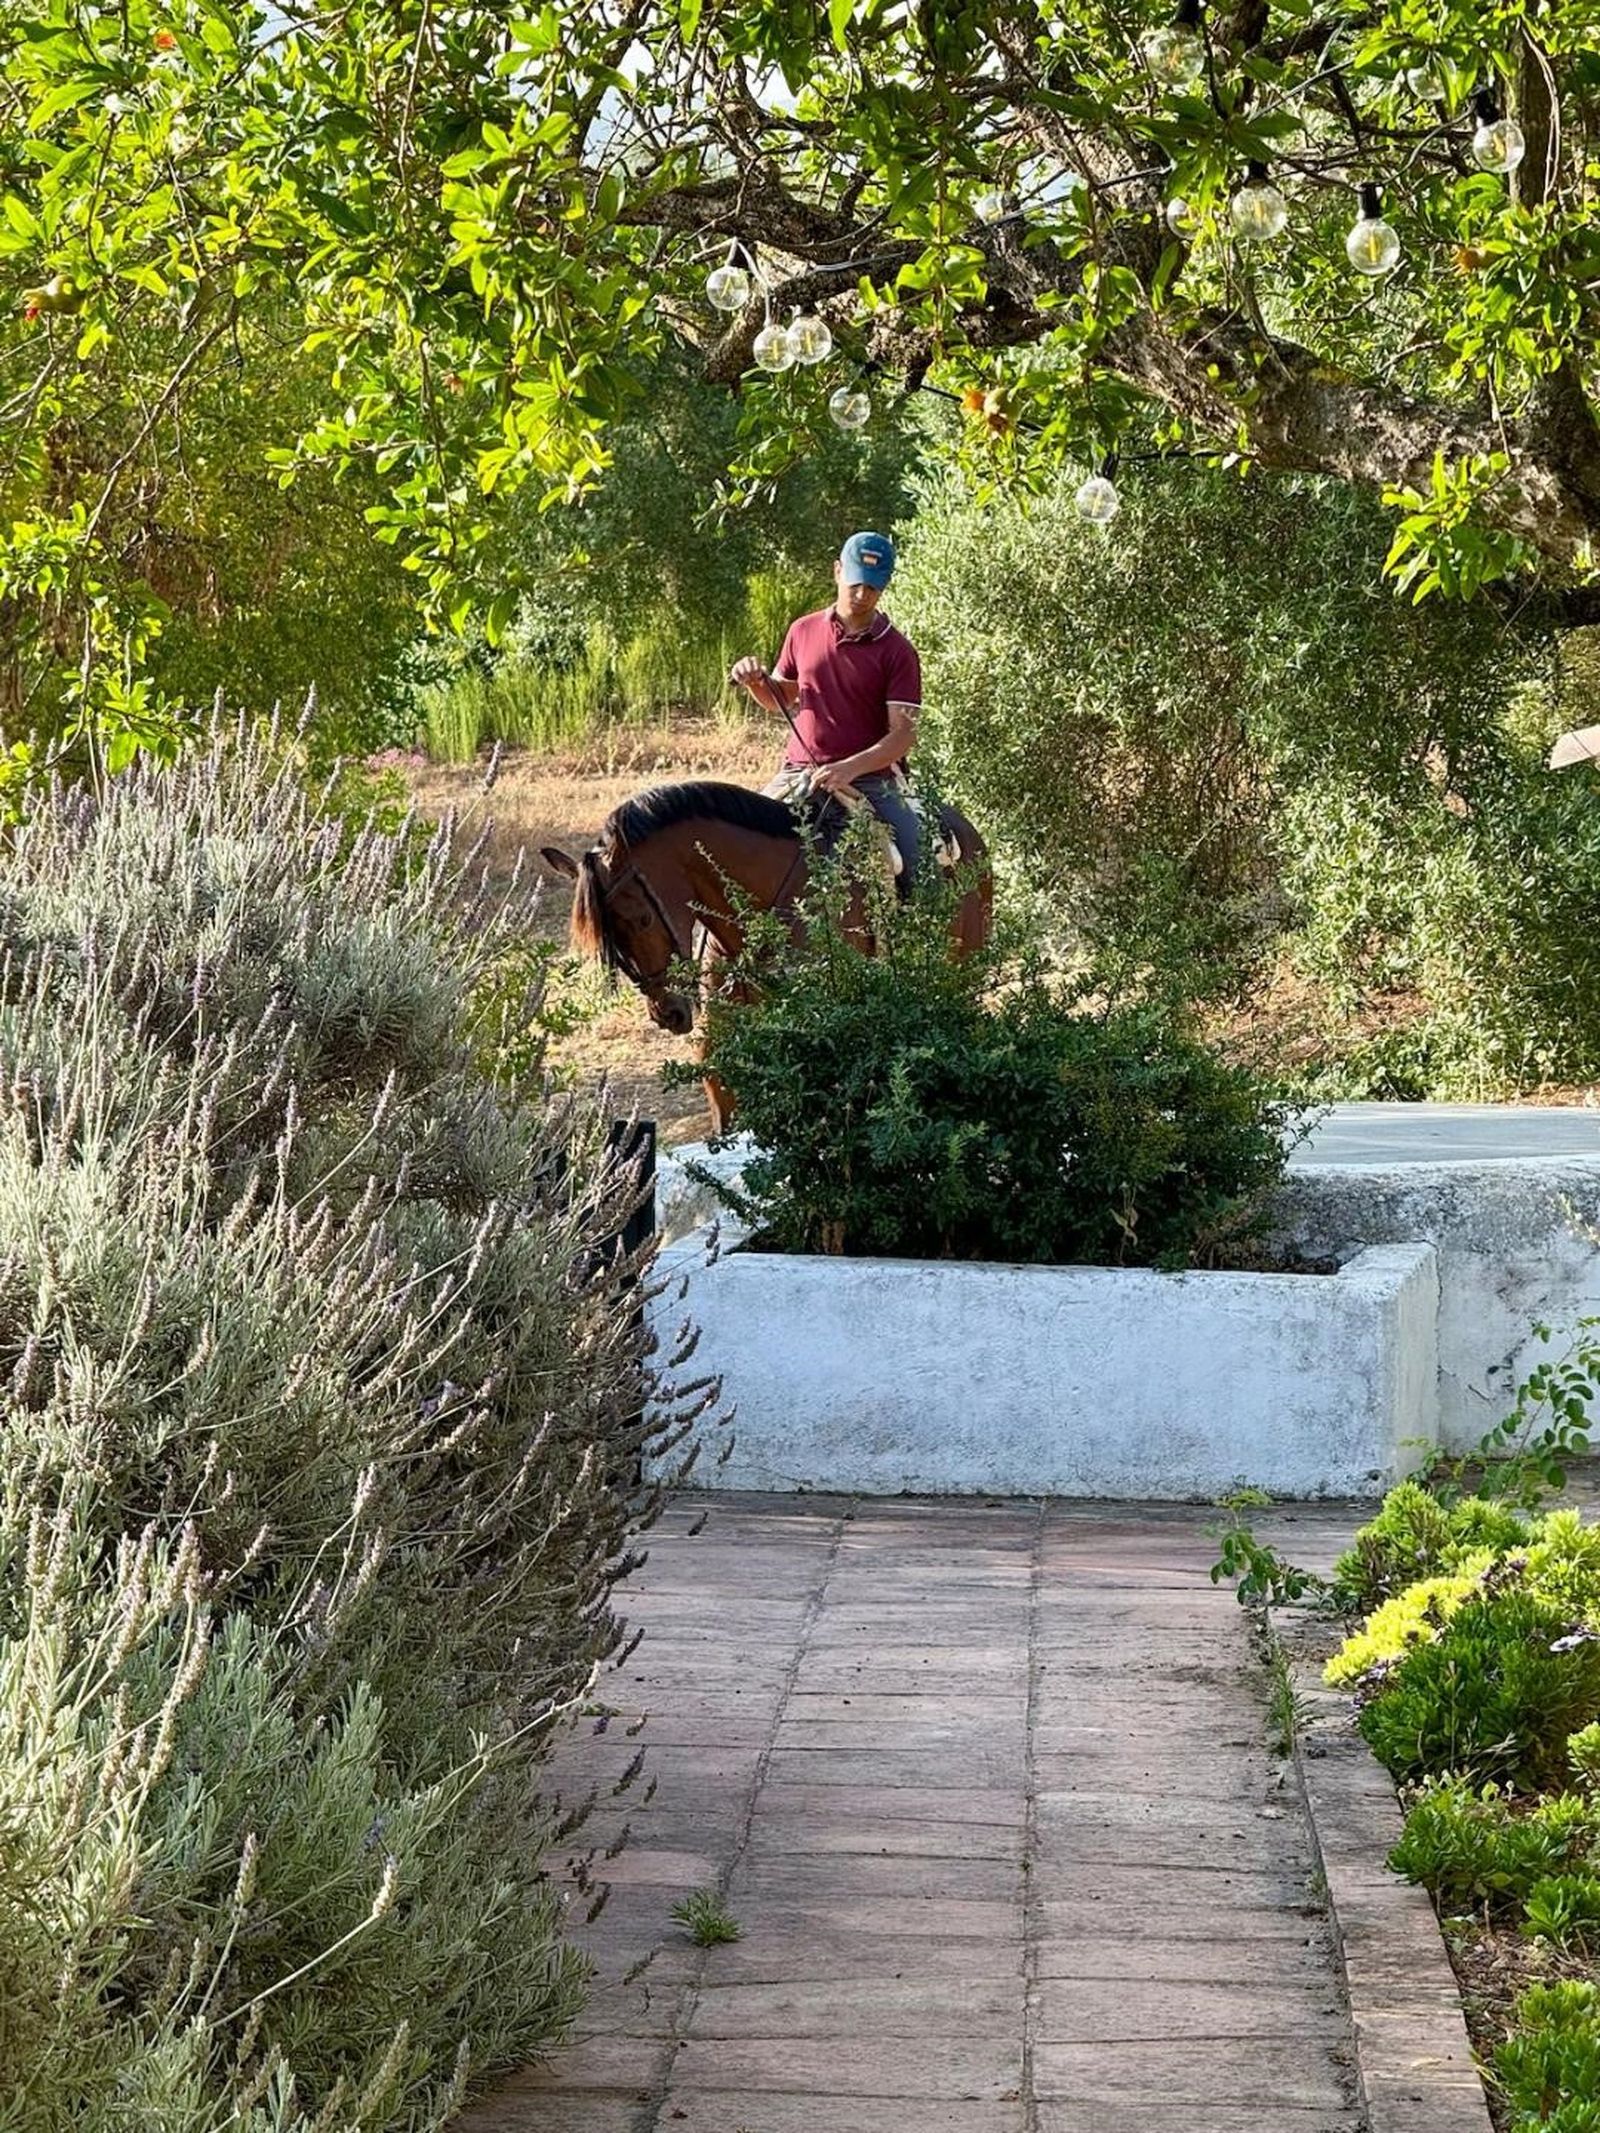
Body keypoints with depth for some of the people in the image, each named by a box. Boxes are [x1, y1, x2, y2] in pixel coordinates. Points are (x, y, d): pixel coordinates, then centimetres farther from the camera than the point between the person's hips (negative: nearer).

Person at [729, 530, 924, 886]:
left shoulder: (897, 652, -3)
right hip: (800, 773, 3)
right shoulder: (804, 632, 8)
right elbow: (781, 701, 22)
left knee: (917, 856, -19)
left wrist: (850, 769, -26)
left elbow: (903, 733, -10)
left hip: (871, 778, -3)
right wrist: (755, 682, -2)